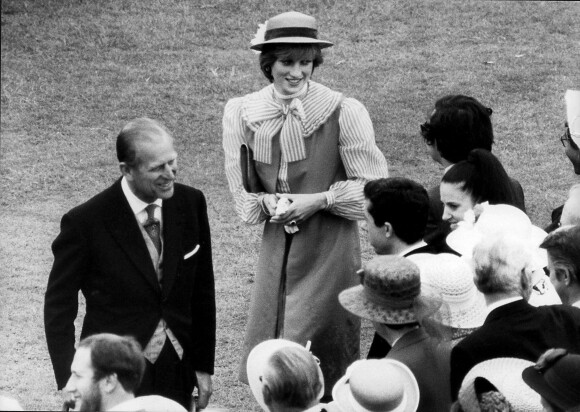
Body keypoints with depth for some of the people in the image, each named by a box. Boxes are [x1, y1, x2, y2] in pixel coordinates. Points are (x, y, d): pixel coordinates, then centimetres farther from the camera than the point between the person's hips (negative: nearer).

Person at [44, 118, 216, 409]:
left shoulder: (191, 204, -2)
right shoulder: (86, 222, -14)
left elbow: (201, 290, 7)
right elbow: (58, 308, -6)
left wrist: (203, 365, 9)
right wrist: (71, 386, -11)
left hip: (178, 377, 4)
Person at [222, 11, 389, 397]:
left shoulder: (343, 112, -13)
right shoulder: (242, 112, -1)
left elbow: (374, 186, -6)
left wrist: (318, 200, -15)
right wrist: (269, 205, -7)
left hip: (330, 244, -4)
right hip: (277, 239, 4)